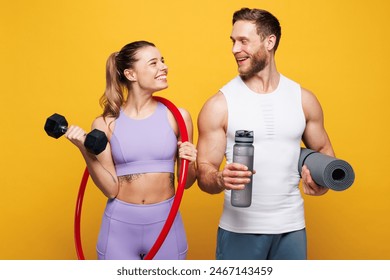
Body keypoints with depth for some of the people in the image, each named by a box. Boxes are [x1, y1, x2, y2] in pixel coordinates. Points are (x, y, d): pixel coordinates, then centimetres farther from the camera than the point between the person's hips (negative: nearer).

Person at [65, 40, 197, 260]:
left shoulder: (177, 117, -2)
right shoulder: (106, 124, -4)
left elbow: (187, 182, 5)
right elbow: (111, 189, -6)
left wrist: (189, 163, -15)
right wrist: (85, 150, -16)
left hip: (165, 224, 1)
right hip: (119, 227, -1)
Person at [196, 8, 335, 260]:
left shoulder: (303, 99, 2)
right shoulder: (219, 104, -7)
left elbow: (323, 150, 13)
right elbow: (204, 173, -7)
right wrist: (221, 179, -29)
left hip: (292, 227, 3)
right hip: (239, 229, -2)